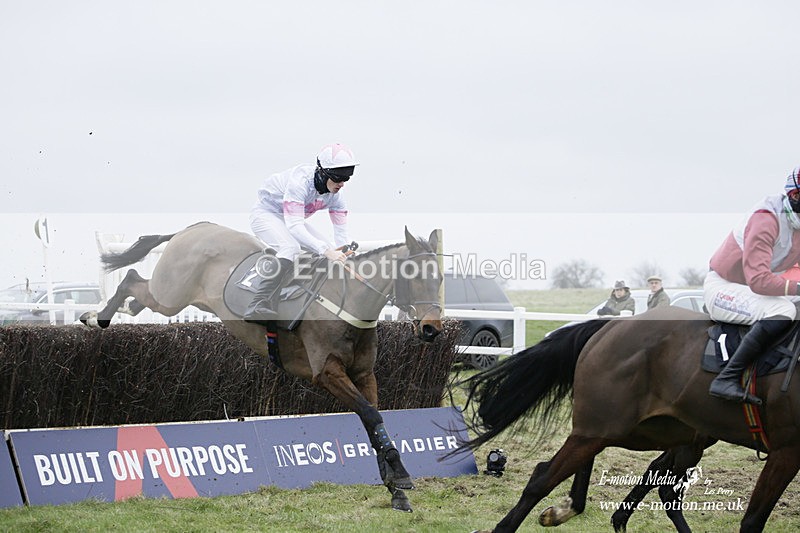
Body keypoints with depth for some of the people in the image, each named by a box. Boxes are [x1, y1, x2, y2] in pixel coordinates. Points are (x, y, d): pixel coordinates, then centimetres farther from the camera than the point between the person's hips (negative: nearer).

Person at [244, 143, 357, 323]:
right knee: (291, 249, -34)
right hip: (266, 213, -8)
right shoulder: (300, 181, -34)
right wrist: (325, 250, -50)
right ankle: (258, 307, -42)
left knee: (332, 252, -1)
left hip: (289, 220, 8)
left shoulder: (335, 195, -11)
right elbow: (294, 226, -42)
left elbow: (342, 235, -9)